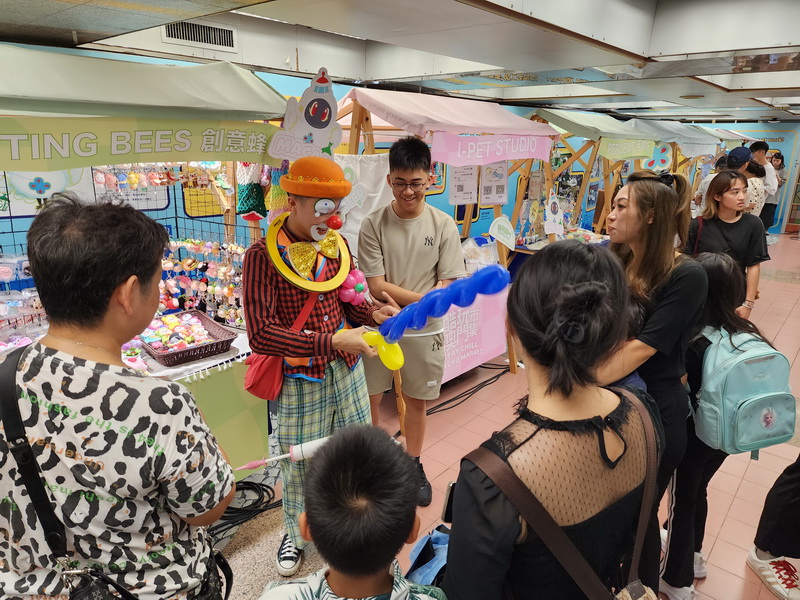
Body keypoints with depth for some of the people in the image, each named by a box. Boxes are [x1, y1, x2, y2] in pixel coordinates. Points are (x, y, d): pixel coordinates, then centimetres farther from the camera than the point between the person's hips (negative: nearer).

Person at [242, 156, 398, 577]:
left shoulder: (336, 245, 0)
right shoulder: (262, 257, -18)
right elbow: (260, 335, -25)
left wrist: (373, 313, -10)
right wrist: (330, 342, -31)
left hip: (347, 369, 5)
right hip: (300, 380, -5)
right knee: (299, 464, 14)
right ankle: (294, 534, 43)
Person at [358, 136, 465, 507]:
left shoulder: (443, 225, -7)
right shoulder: (373, 225, -10)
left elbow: (450, 287, -9)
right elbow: (376, 286, -14)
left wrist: (397, 298, -21)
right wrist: (426, 299, -21)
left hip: (424, 333, 1)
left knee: (416, 402, 16)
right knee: (367, 400, 11)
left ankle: (413, 464, 39)